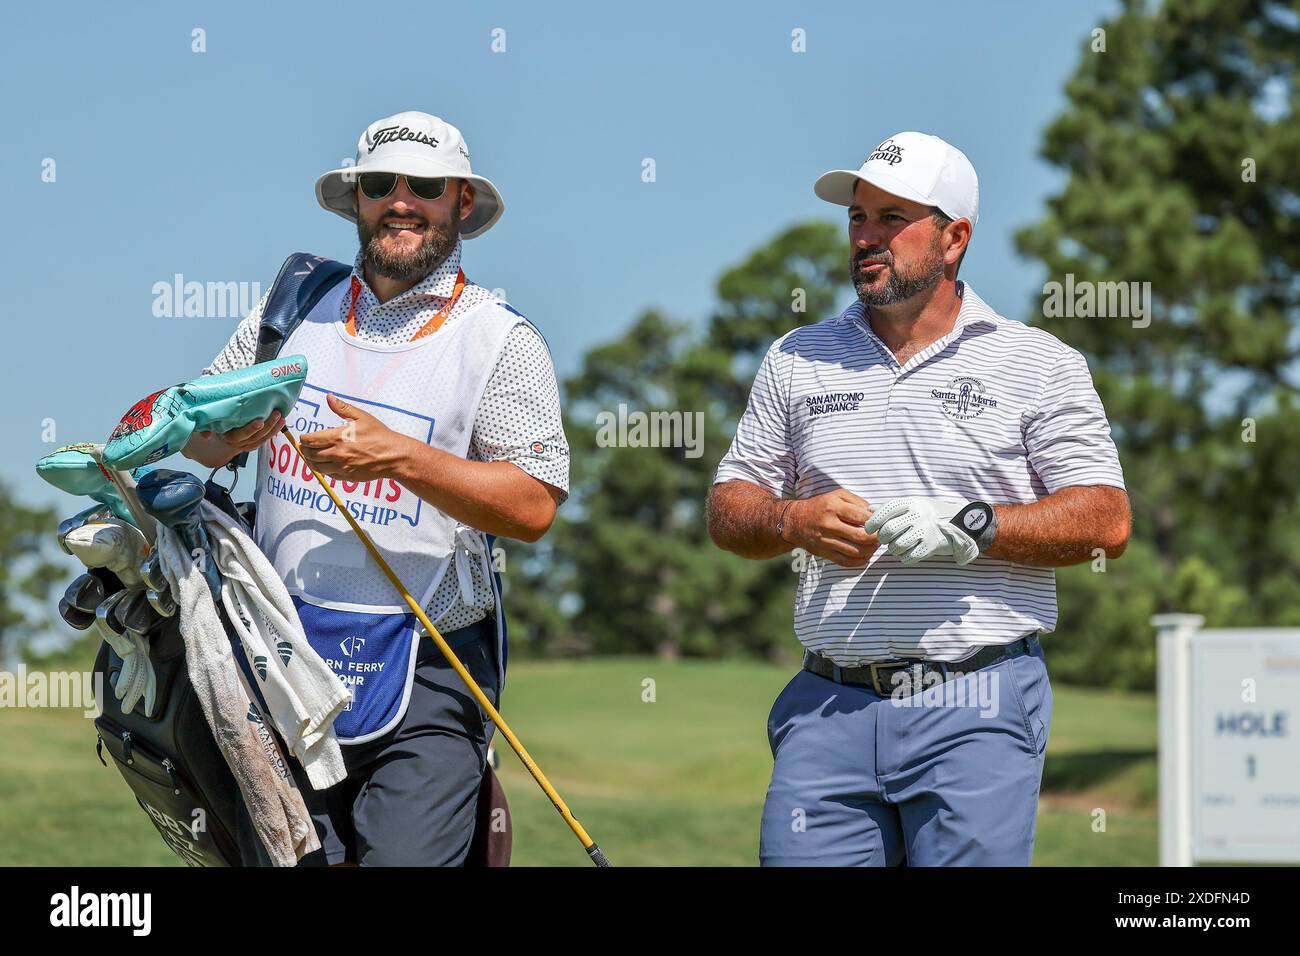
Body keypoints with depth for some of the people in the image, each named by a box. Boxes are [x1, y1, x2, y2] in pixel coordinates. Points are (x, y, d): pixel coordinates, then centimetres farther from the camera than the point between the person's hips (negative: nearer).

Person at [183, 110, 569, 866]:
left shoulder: (501, 341, -1)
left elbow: (534, 507, -11)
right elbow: (201, 435, 16)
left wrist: (401, 458, -20)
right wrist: (229, 432, -8)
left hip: (428, 670, -4)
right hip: (288, 662, 4)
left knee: (406, 859, -13)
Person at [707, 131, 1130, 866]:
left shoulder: (1041, 364, 5)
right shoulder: (797, 360, 15)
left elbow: (1106, 522, -2)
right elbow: (729, 509, 17)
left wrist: (971, 527, -14)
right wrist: (794, 522, -6)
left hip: (977, 710, -3)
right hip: (828, 709, 3)